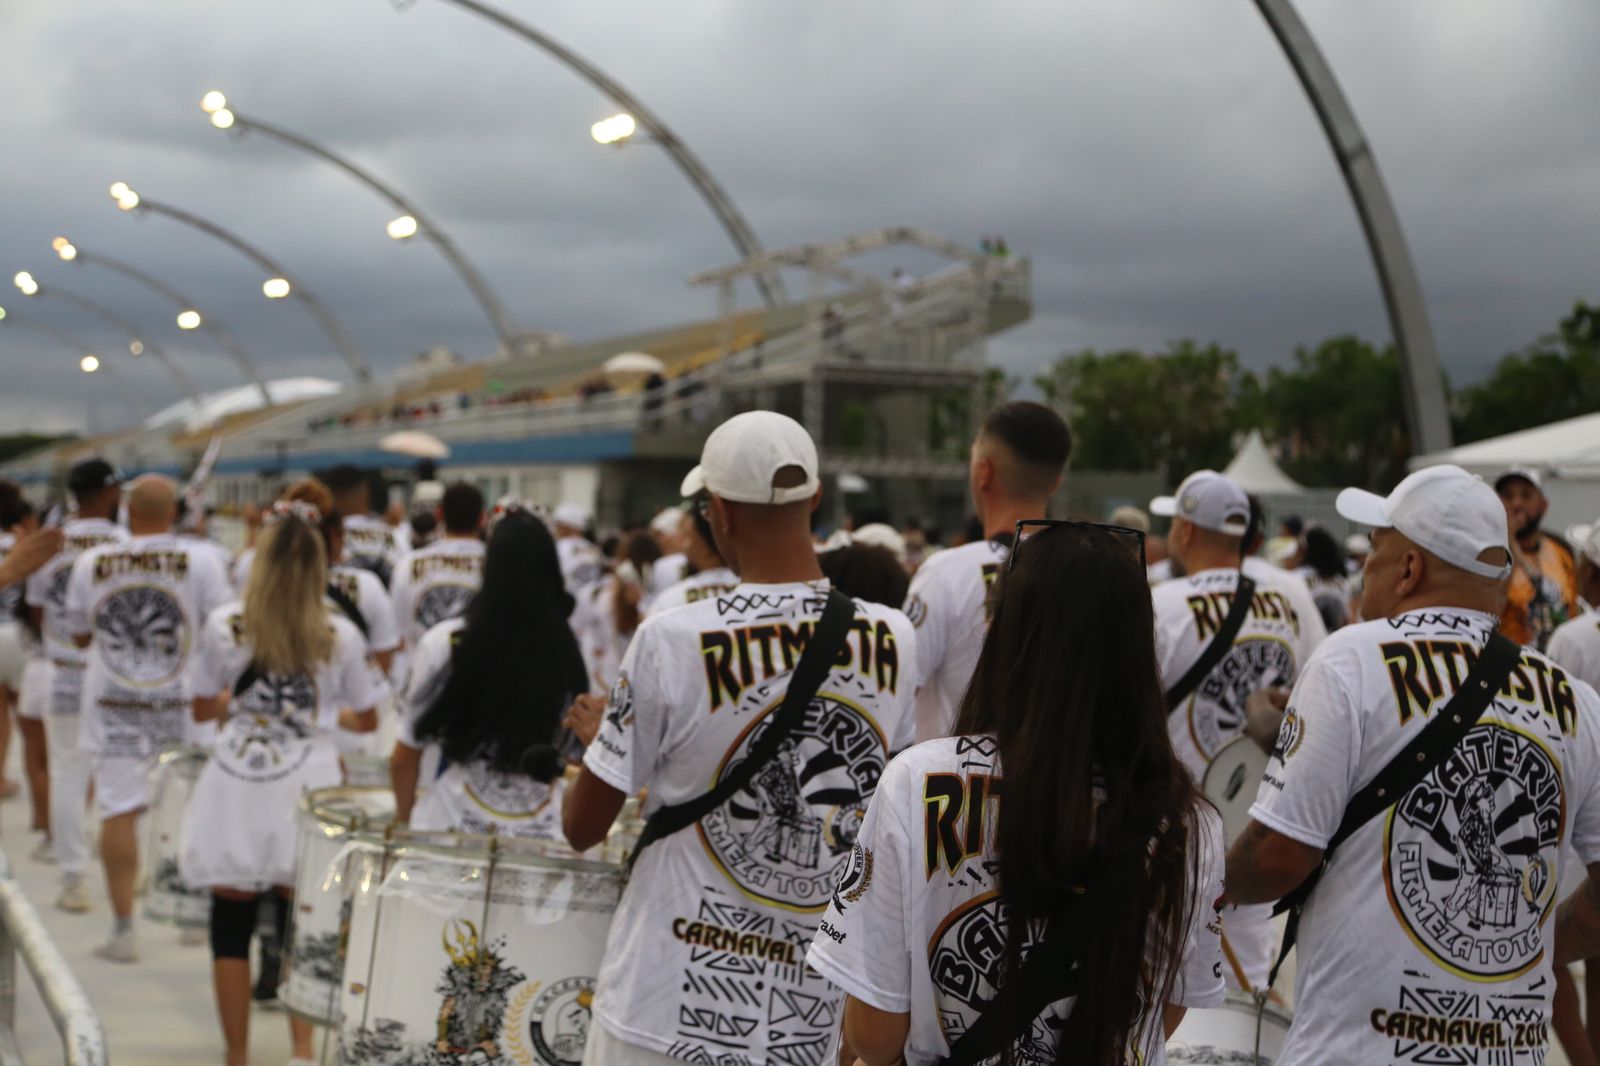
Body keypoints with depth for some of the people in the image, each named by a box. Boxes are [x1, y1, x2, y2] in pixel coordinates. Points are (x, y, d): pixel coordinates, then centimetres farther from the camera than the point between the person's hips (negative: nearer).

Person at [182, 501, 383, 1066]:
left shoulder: (223, 626, -4)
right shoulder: (341, 635, -4)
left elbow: (202, 708, 7)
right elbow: (366, 719, 7)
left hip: (236, 790, -1)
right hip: (305, 784, 1)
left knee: (230, 928, 8)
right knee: (300, 928, 11)